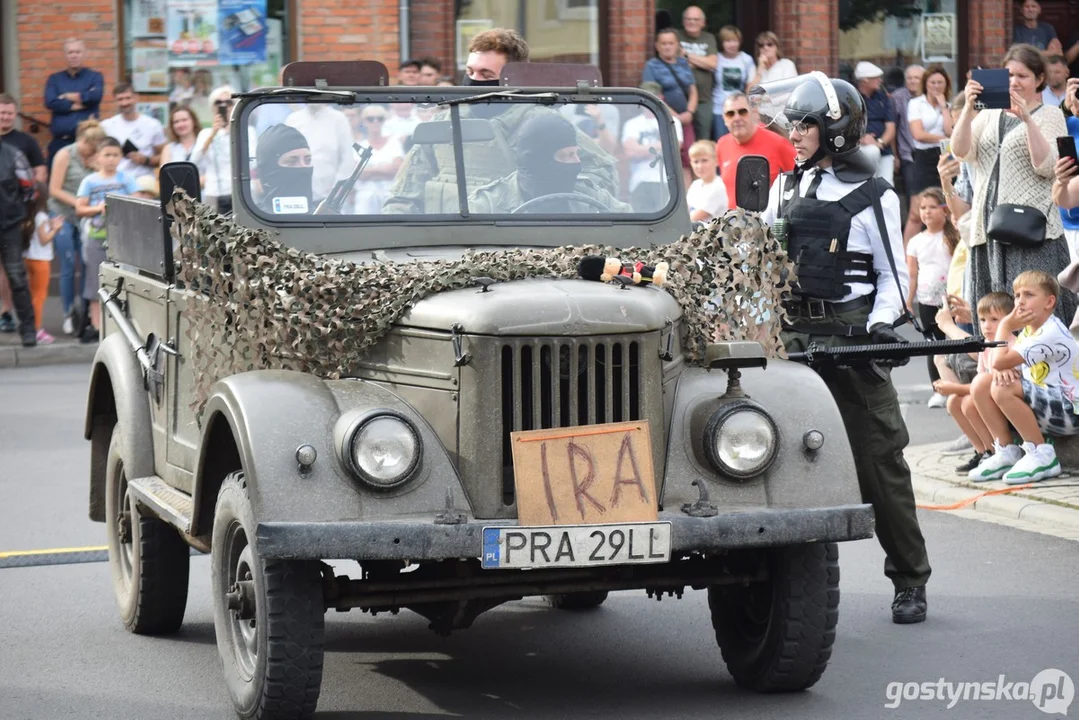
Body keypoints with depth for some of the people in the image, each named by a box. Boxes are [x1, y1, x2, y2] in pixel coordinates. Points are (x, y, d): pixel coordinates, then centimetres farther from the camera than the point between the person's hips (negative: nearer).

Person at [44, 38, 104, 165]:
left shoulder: (95, 77, 9)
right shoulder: (54, 79, 13)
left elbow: (95, 96, -12)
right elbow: (50, 102, -4)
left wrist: (67, 97, -2)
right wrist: (75, 106, -8)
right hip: (60, 142, 2)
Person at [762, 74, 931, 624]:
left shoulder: (874, 197, 0)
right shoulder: (786, 188, 14)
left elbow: (894, 273, 1)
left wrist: (882, 321, -13)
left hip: (852, 333, -5)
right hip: (795, 332, 5)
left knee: (879, 459, -4)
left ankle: (910, 581, 5)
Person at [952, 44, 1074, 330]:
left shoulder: (1050, 115, 6)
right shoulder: (989, 115, 17)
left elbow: (1046, 166, -9)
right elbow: (960, 151, 2)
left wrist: (1026, 119, -17)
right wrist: (968, 107, -11)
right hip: (989, 228, 4)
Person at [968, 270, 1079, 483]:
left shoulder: (1051, 334, -20)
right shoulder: (1029, 330, 10)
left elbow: (999, 362, -26)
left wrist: (1005, 326, -13)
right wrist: (1005, 369, -17)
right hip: (1047, 404, 9)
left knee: (1002, 390, -27)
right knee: (981, 384, -2)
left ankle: (1042, 456, -16)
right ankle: (1006, 453, 3)